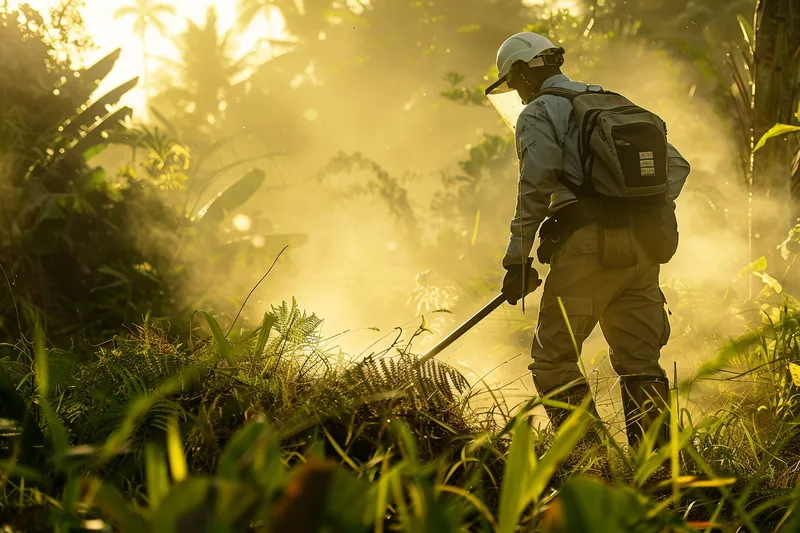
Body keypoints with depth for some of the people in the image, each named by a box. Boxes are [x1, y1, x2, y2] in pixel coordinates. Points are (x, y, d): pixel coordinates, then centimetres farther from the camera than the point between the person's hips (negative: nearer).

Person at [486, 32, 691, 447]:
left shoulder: (538, 113, 1)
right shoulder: (616, 103, 21)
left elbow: (535, 188, -12)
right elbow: (677, 165, 18)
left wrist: (517, 259, -7)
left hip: (588, 245, -7)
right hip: (644, 246, 7)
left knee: (554, 359, 1)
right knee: (640, 362, 10)